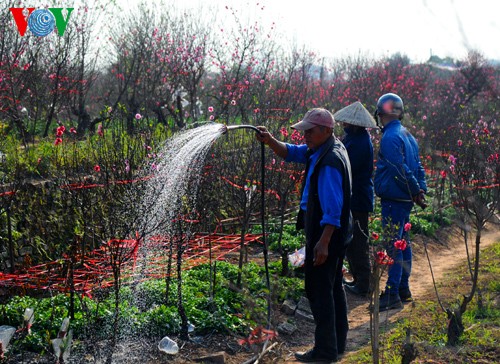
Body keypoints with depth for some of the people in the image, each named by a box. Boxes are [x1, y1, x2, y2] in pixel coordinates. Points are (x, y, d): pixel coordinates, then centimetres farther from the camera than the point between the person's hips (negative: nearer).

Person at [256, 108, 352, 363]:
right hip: (336, 235, 11)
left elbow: (333, 209, -27)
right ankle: (337, 343, 30)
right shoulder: (320, 150, 8)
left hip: (326, 235, -11)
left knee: (319, 291, -4)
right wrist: (270, 141, -1)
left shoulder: (330, 161, -24)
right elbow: (291, 153, 16)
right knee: (333, 288, 18)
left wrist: (323, 242, -28)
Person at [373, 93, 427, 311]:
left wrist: (416, 191, -13)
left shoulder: (390, 137, -16)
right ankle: (404, 290, 25)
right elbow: (418, 167, 14)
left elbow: (400, 170, -21)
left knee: (393, 246, -7)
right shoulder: (407, 135, 14)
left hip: (393, 199, -10)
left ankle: (392, 295, -4)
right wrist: (420, 190, 10)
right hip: (404, 199, 10)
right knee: (403, 242, 16)